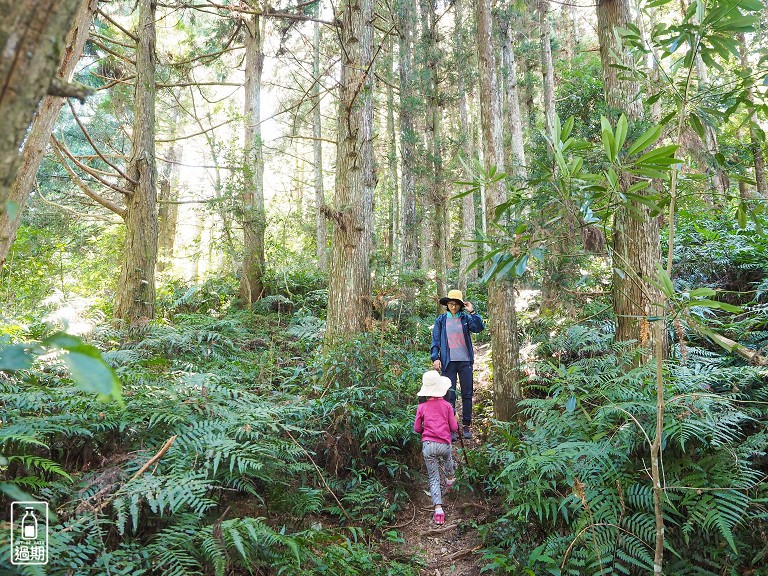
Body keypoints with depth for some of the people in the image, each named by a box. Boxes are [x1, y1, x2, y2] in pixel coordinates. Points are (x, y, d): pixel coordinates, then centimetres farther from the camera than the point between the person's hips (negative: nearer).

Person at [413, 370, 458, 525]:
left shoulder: (422, 407, 3)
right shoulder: (447, 405, 2)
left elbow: (417, 428, 6)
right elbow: (454, 427, 3)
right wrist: (455, 420, 24)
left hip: (428, 445, -1)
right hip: (444, 444, 1)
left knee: (434, 478, 6)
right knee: (448, 460, 36)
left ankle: (438, 509, -7)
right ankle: (450, 482, 61)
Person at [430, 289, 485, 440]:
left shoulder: (466, 318, 6)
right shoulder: (441, 320, 7)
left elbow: (480, 328, -10)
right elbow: (435, 341, 4)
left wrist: (472, 312, -14)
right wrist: (435, 358, -7)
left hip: (465, 361, 1)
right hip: (448, 362, -1)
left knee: (467, 394, 6)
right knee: (449, 395, -2)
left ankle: (466, 426, 16)